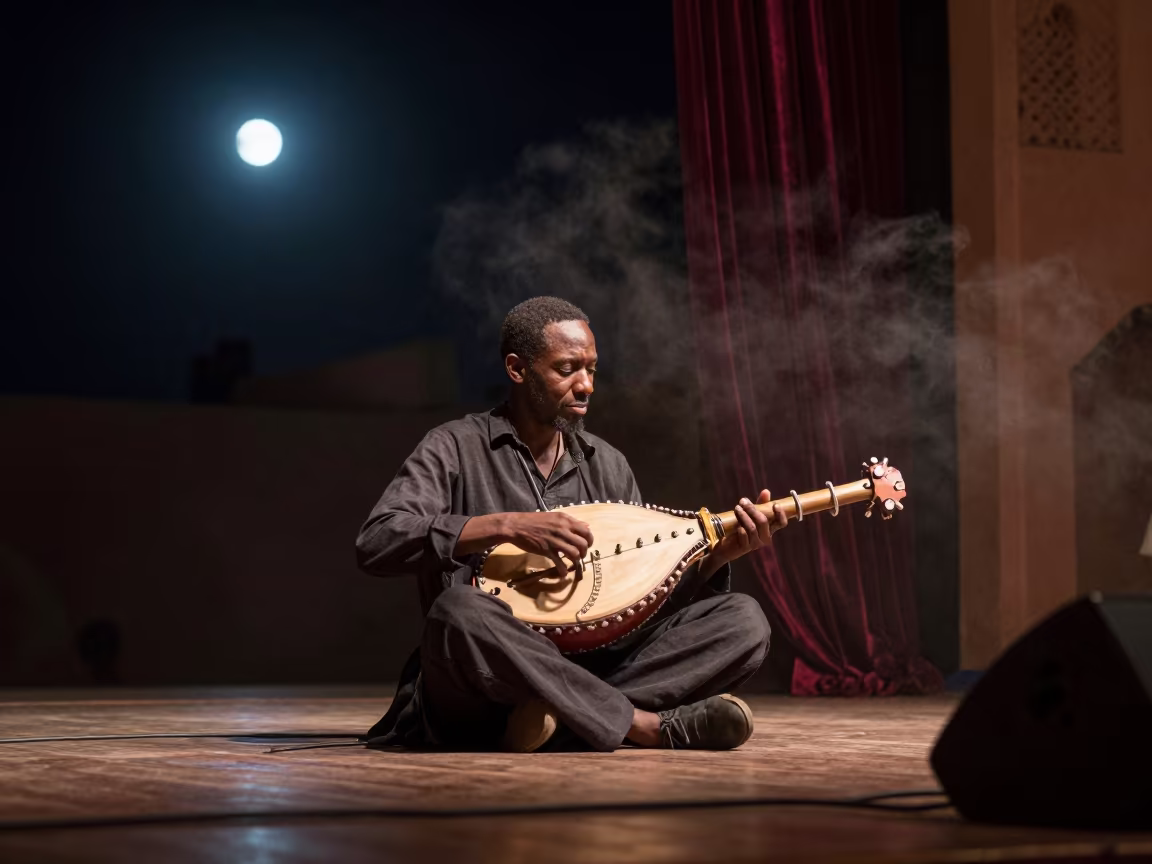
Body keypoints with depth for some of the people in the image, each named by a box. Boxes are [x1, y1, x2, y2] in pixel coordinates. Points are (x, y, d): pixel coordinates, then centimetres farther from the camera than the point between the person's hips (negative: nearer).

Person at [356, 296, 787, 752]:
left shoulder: (606, 464, 16)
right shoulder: (456, 449, -1)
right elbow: (375, 544, -17)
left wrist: (720, 553, -4)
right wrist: (506, 525, -24)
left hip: (589, 668, 5)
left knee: (743, 620, -12)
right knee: (459, 612, -39)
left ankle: (565, 717, -29)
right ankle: (650, 726, -32)